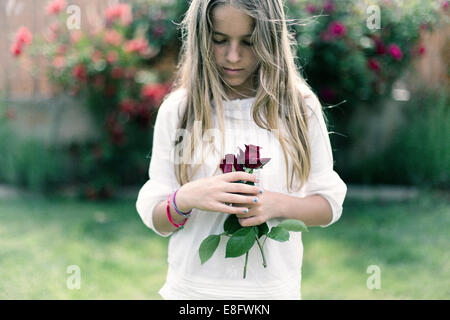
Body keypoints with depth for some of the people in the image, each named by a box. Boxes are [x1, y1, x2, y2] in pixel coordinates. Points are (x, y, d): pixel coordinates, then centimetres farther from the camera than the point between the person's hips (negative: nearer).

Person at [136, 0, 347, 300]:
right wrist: (186, 199, -23)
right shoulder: (176, 110, -4)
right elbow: (155, 219, -2)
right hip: (193, 286, 0)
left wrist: (276, 205, -18)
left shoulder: (301, 108, -3)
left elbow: (330, 205, 0)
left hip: (274, 286, 0)